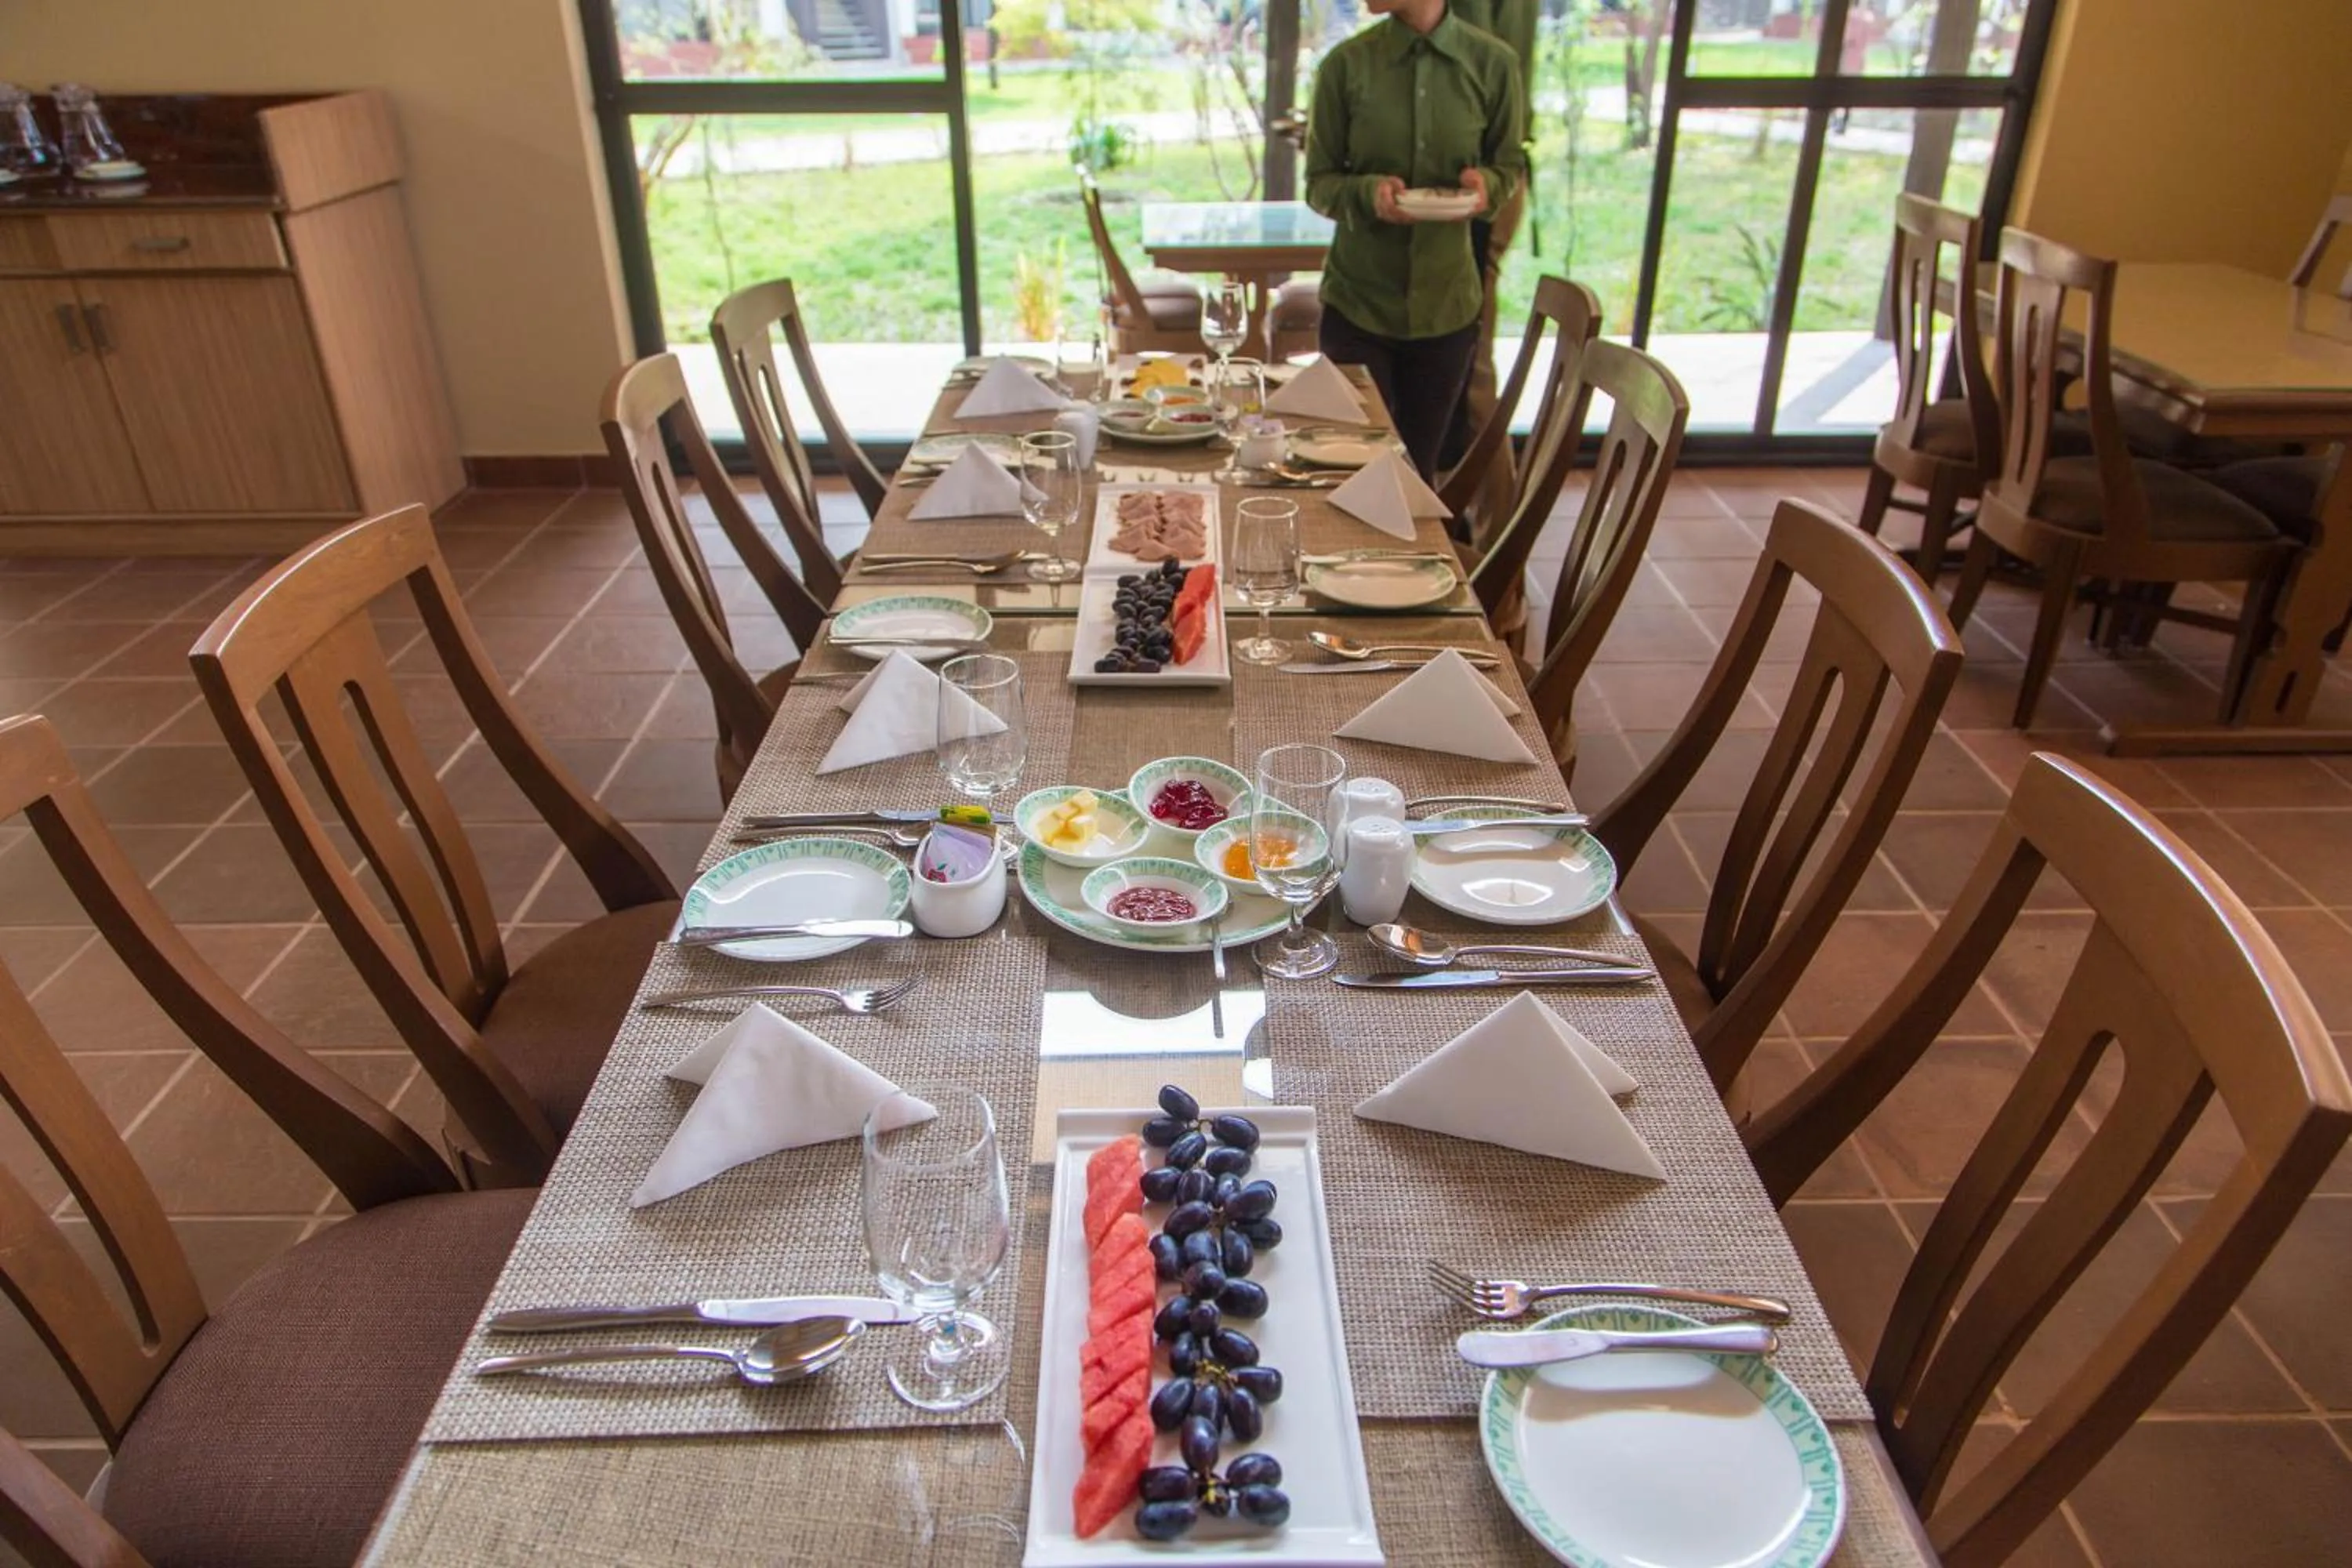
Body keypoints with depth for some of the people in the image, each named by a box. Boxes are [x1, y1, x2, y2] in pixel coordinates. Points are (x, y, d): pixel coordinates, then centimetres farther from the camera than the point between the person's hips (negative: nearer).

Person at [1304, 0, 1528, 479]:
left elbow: (1511, 166, 9)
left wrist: (1485, 182, -15)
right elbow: (1319, 183, 0)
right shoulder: (1347, 64, -5)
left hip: (1446, 304, 1)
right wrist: (1368, 191, -21)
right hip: (1358, 301, -1)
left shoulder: (1493, 63, -3)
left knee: (1419, 468, 11)